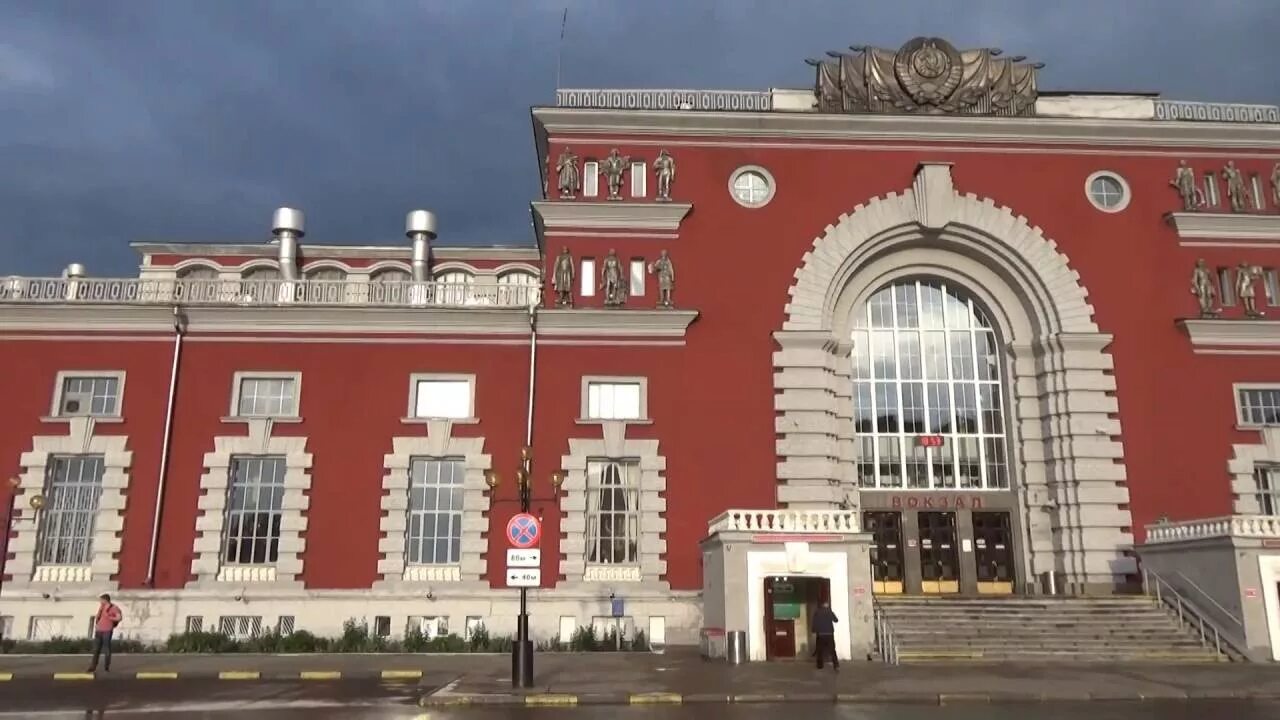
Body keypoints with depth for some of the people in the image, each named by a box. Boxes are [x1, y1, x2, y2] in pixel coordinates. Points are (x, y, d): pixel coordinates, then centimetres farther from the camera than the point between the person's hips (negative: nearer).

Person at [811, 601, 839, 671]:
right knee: (832, 651, 2)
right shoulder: (830, 612, 1)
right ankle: (836, 666, -10)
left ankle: (820, 666, 11)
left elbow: (814, 623, -5)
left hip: (820, 634, 0)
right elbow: (836, 620, 15)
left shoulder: (817, 613, -1)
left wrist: (814, 632, 1)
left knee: (820, 651, 9)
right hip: (829, 634, 0)